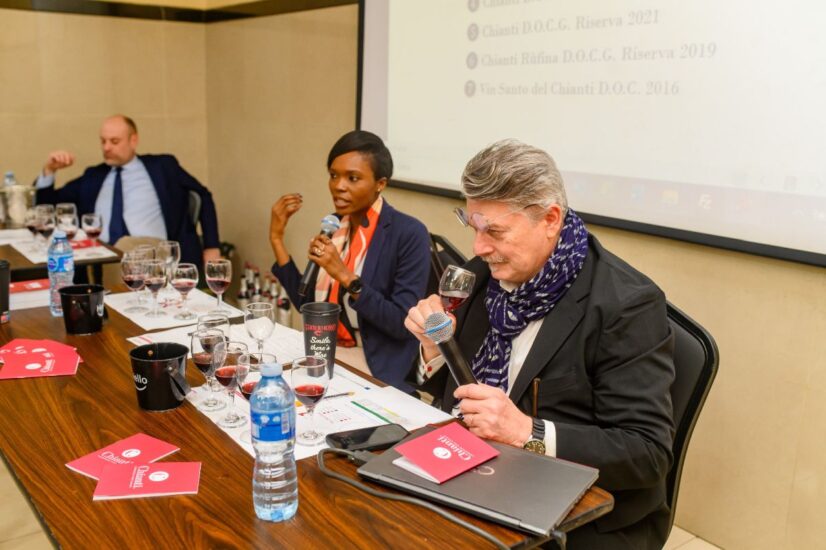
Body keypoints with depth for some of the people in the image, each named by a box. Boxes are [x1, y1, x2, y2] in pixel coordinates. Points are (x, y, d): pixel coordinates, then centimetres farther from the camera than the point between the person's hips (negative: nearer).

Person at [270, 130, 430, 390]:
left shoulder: (409, 234, -15)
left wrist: (345, 276, -25)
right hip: (323, 352, 6)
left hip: (376, 370, -6)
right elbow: (308, 305, 5)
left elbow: (404, 324, -18)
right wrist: (277, 238, 0)